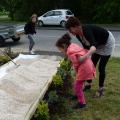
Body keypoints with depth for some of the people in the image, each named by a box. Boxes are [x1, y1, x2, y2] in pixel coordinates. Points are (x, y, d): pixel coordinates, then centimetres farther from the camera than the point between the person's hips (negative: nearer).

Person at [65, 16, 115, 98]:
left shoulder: (87, 30, -38)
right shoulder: (78, 35, -13)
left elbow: (94, 45, -55)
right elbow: (86, 47, -2)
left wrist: (86, 56, -71)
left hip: (107, 43, -8)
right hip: (99, 44, 8)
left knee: (101, 67, -5)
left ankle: (101, 89, 11)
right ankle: (89, 84, 28)